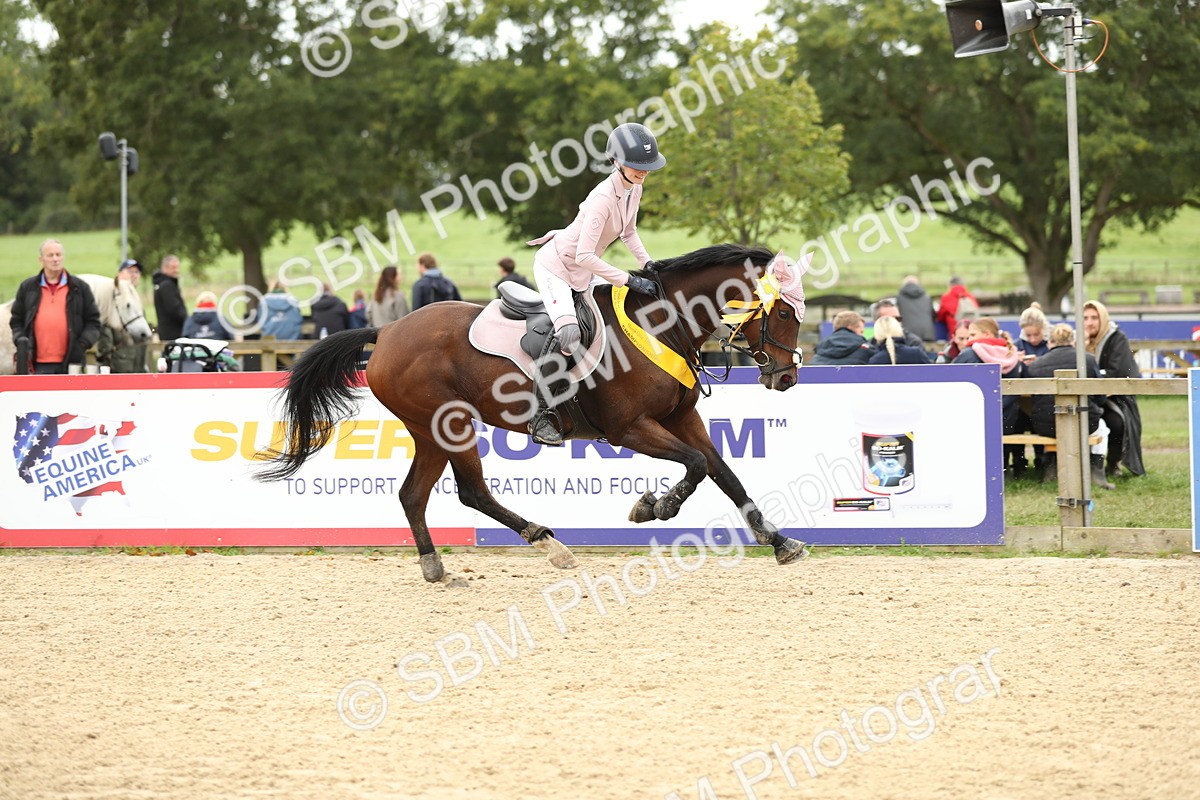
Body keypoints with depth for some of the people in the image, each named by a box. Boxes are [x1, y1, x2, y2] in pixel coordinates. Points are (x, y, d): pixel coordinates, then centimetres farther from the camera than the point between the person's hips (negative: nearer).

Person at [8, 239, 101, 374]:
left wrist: (83, 344, -5)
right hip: (40, 364, 0)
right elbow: (16, 321, 16)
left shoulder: (80, 288, 9)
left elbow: (93, 321, 9)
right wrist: (21, 342, -1)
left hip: (71, 363, 0)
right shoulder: (27, 288, 11)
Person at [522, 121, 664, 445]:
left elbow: (628, 231, 15)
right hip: (555, 265, -10)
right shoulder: (604, 197, -31)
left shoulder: (634, 189, -4)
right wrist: (630, 280, -33)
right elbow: (585, 256, -34)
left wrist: (647, 264, 1)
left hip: (583, 273, 10)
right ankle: (540, 415, -21)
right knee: (568, 331, -26)